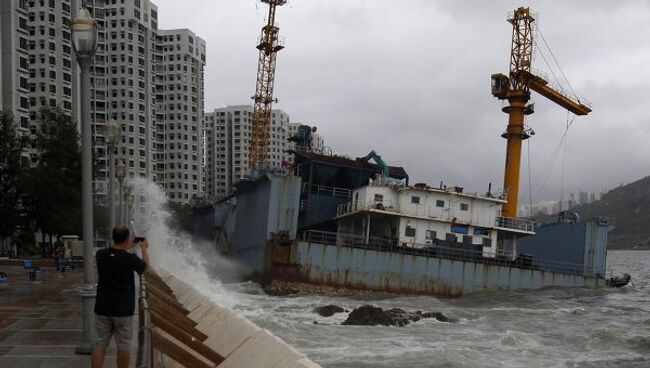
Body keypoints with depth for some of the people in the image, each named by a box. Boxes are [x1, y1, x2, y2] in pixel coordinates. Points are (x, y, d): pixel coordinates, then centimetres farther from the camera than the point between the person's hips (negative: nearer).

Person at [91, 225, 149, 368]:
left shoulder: (101, 254, -4)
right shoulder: (130, 258, -14)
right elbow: (145, 265, 8)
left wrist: (126, 247, 29)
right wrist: (145, 249, 24)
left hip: (103, 308, 3)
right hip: (123, 310, -3)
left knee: (100, 345, 8)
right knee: (123, 346, 8)